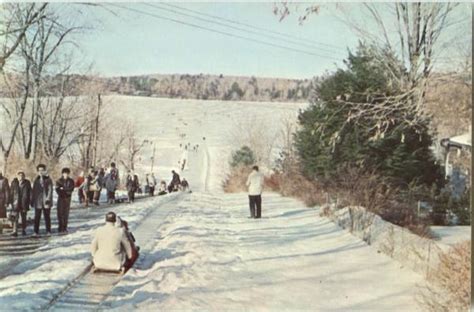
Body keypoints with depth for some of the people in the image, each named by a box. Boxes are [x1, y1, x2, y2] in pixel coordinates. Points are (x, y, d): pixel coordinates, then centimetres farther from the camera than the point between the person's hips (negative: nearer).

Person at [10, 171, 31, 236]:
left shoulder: (27, 183, 1)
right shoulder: (14, 182, 2)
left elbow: (30, 193, 3)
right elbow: (11, 192, 3)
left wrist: (30, 201, -1)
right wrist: (11, 202, -1)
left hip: (24, 203, 1)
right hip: (16, 202, -1)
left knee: (24, 217, 9)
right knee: (16, 217, -7)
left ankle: (23, 230, 19)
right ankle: (15, 231, -9)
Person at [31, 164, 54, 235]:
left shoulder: (48, 180, 0)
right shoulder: (36, 180, 10)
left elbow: (50, 190, -4)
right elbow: (33, 191, 13)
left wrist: (48, 199, -13)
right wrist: (32, 200, 10)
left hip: (46, 201, -2)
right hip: (38, 201, 2)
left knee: (47, 216, 4)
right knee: (37, 217, 2)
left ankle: (48, 231, 12)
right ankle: (36, 231, 7)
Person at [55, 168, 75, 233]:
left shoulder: (71, 181, 5)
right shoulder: (59, 181, 3)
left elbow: (71, 189, -6)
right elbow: (57, 190, -6)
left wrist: (63, 189, -11)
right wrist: (66, 191, -16)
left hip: (67, 199, 1)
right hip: (61, 199, -1)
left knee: (66, 214, 2)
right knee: (60, 213, -5)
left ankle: (65, 228, 7)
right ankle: (60, 228, -1)